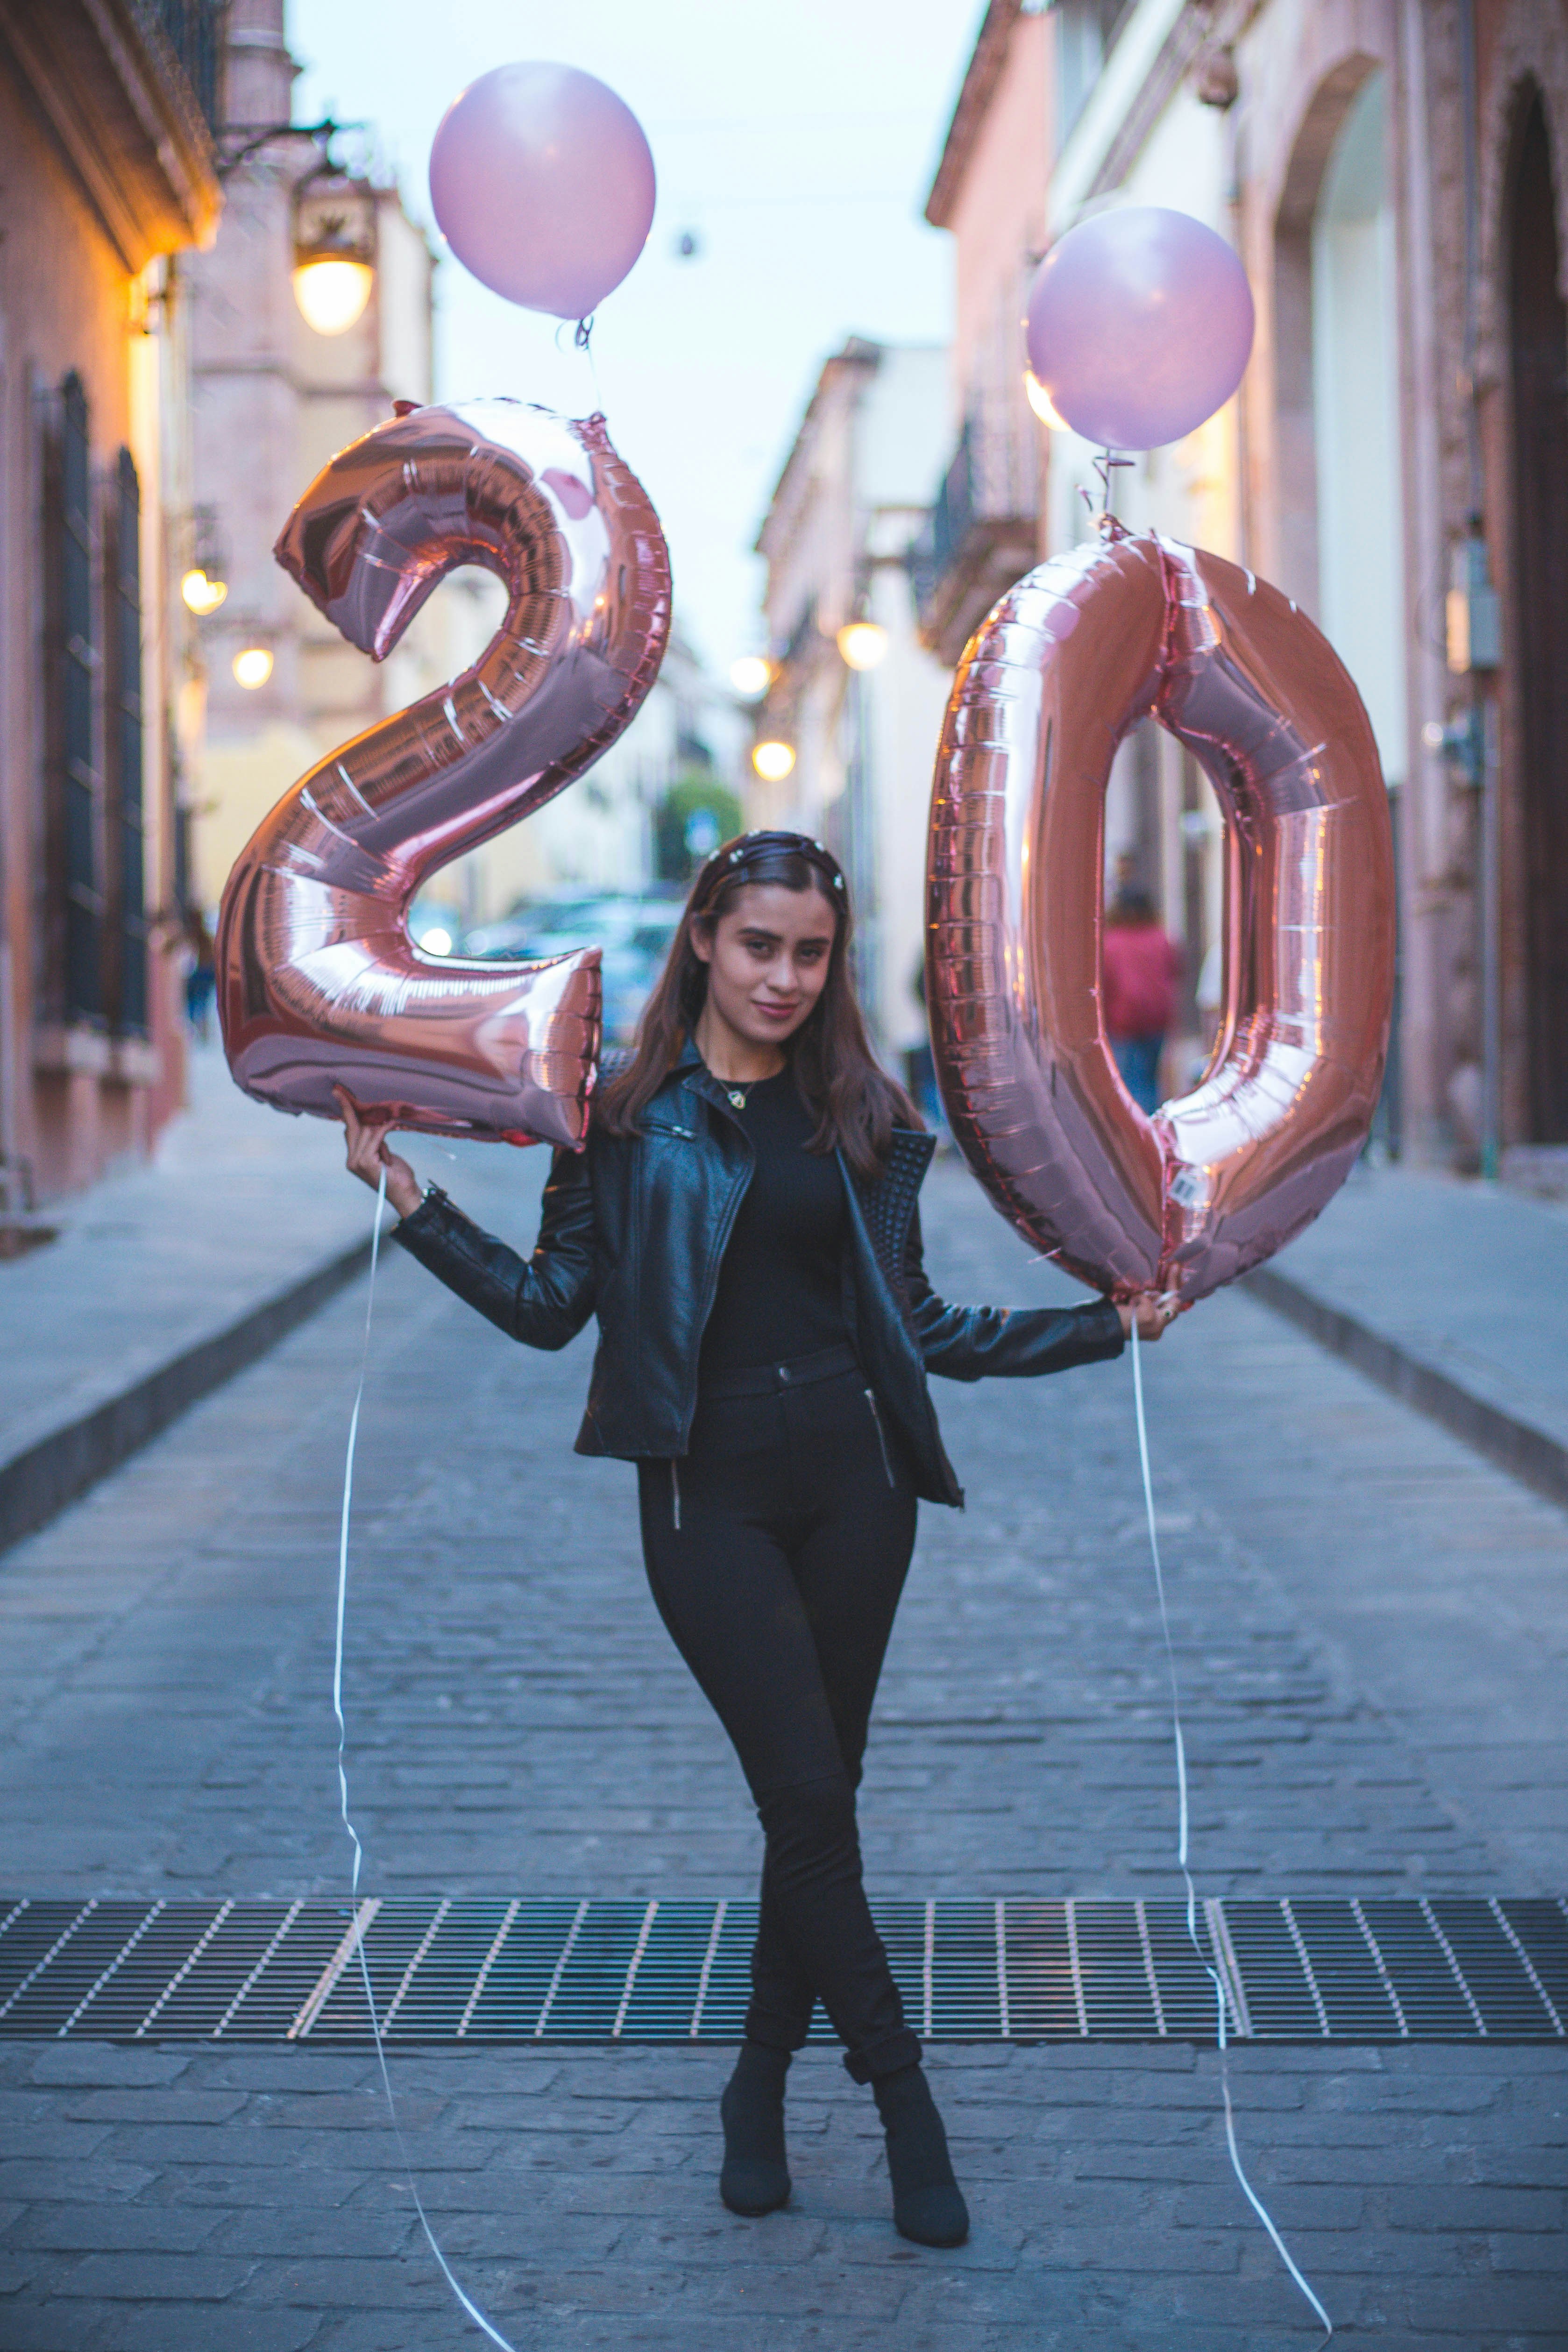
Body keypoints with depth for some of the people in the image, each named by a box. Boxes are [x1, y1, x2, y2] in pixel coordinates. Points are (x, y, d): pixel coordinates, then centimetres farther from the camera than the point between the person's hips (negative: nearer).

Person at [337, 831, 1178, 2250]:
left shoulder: (864, 1122, 9)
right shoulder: (629, 1115, 2)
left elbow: (917, 1323, 12)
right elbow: (553, 1305, 2)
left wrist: (1105, 1325, 11)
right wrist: (412, 1204, -7)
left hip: (853, 1481, 3)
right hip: (709, 1490, -3)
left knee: (819, 1795, 7)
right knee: (807, 1794, -9)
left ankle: (761, 2086, 23)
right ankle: (903, 2098, 3)